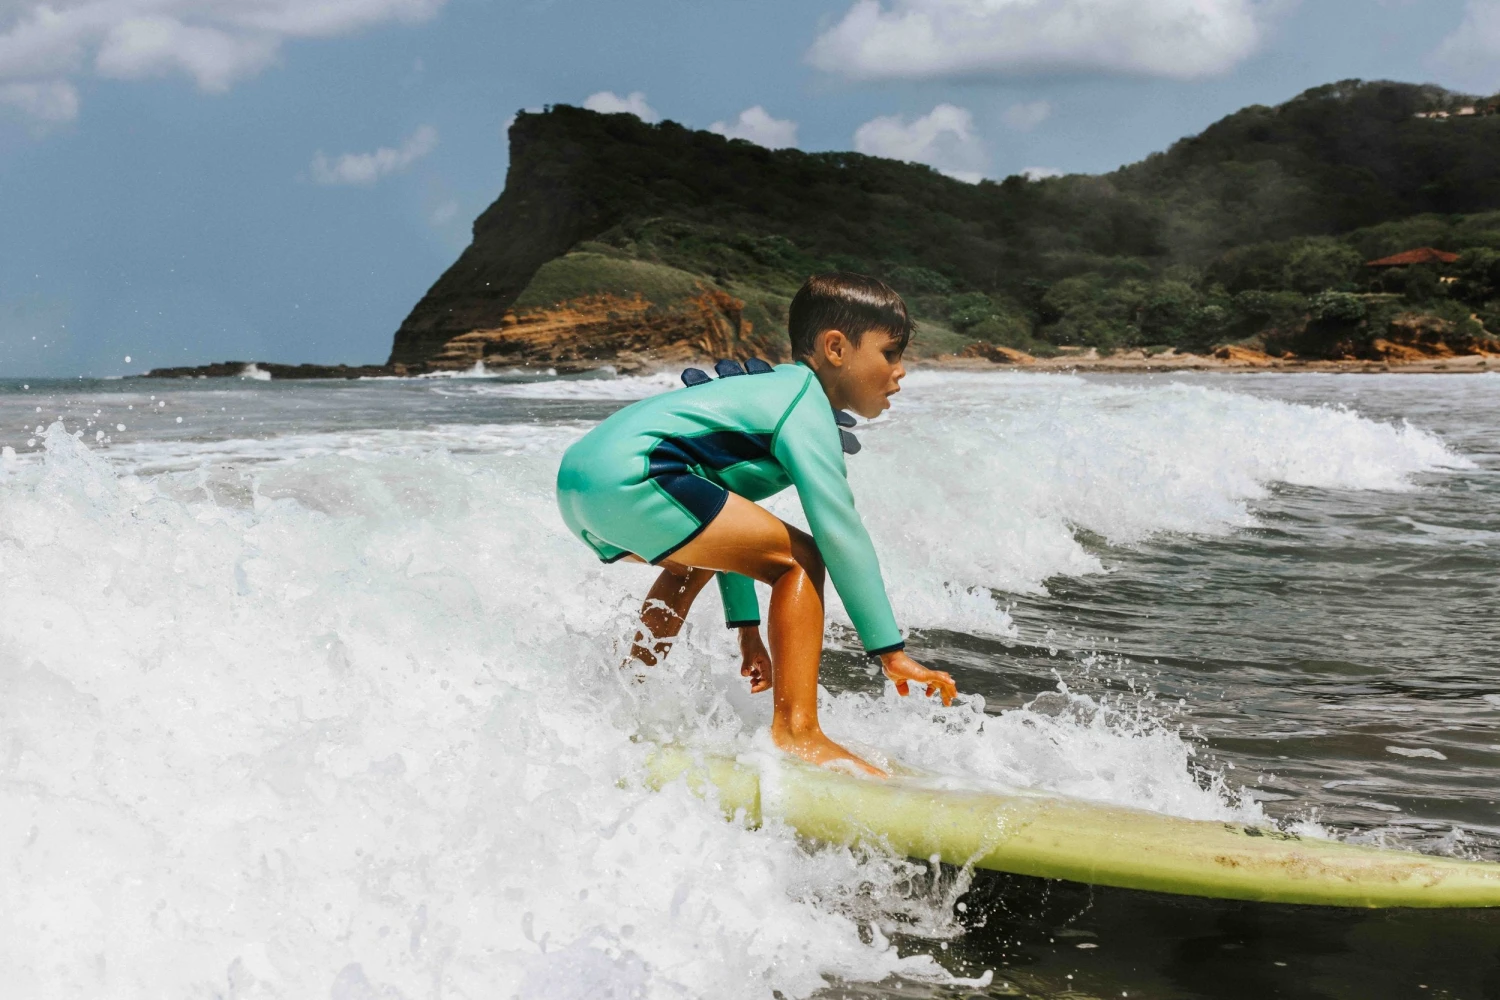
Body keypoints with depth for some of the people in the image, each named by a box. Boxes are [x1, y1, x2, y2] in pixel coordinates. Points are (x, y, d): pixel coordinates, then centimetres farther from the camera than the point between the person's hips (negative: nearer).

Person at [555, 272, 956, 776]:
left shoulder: (771, 389, 27)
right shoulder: (806, 405, -2)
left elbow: (728, 530, 30)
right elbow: (839, 533, -10)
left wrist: (746, 625, 33)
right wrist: (891, 651, -8)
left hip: (578, 471, 11)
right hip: (629, 475, -11)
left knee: (698, 558, 37)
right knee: (800, 558, -8)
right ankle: (796, 734, -14)